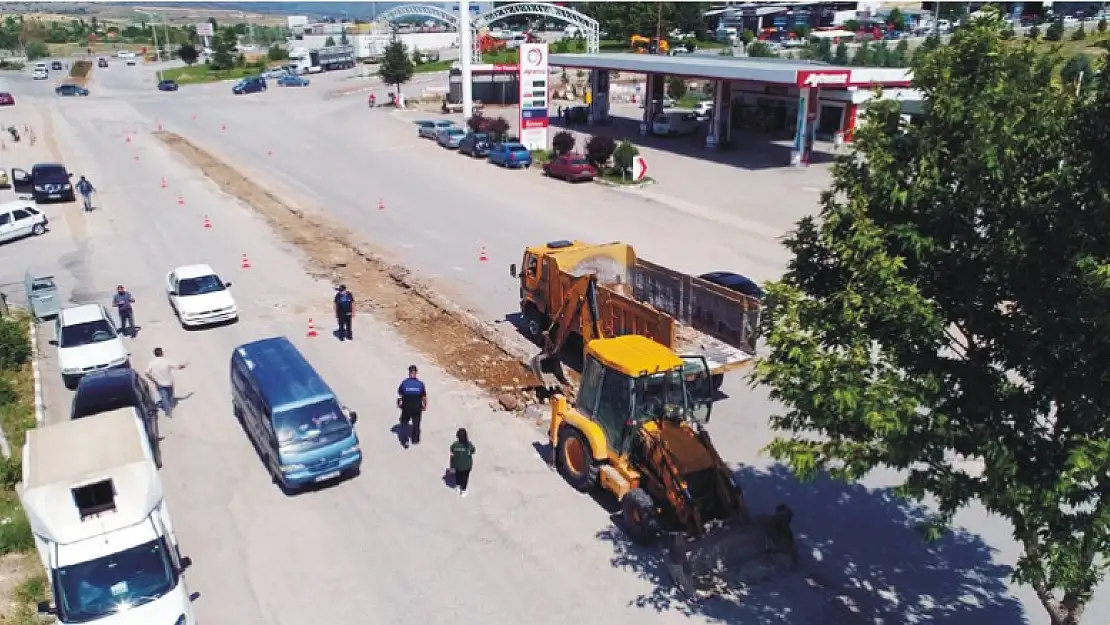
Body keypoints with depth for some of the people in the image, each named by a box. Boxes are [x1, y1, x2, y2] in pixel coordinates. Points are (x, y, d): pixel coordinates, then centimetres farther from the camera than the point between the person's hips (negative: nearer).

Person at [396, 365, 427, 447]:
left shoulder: (404, 383, -12)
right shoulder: (420, 384, -11)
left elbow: (399, 394, -3)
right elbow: (424, 396, -3)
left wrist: (399, 403, 14)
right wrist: (424, 405, 12)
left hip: (406, 407, -1)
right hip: (417, 407, 1)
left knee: (404, 423, 15)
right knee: (416, 424, 17)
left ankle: (404, 440, 7)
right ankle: (415, 440, 28)